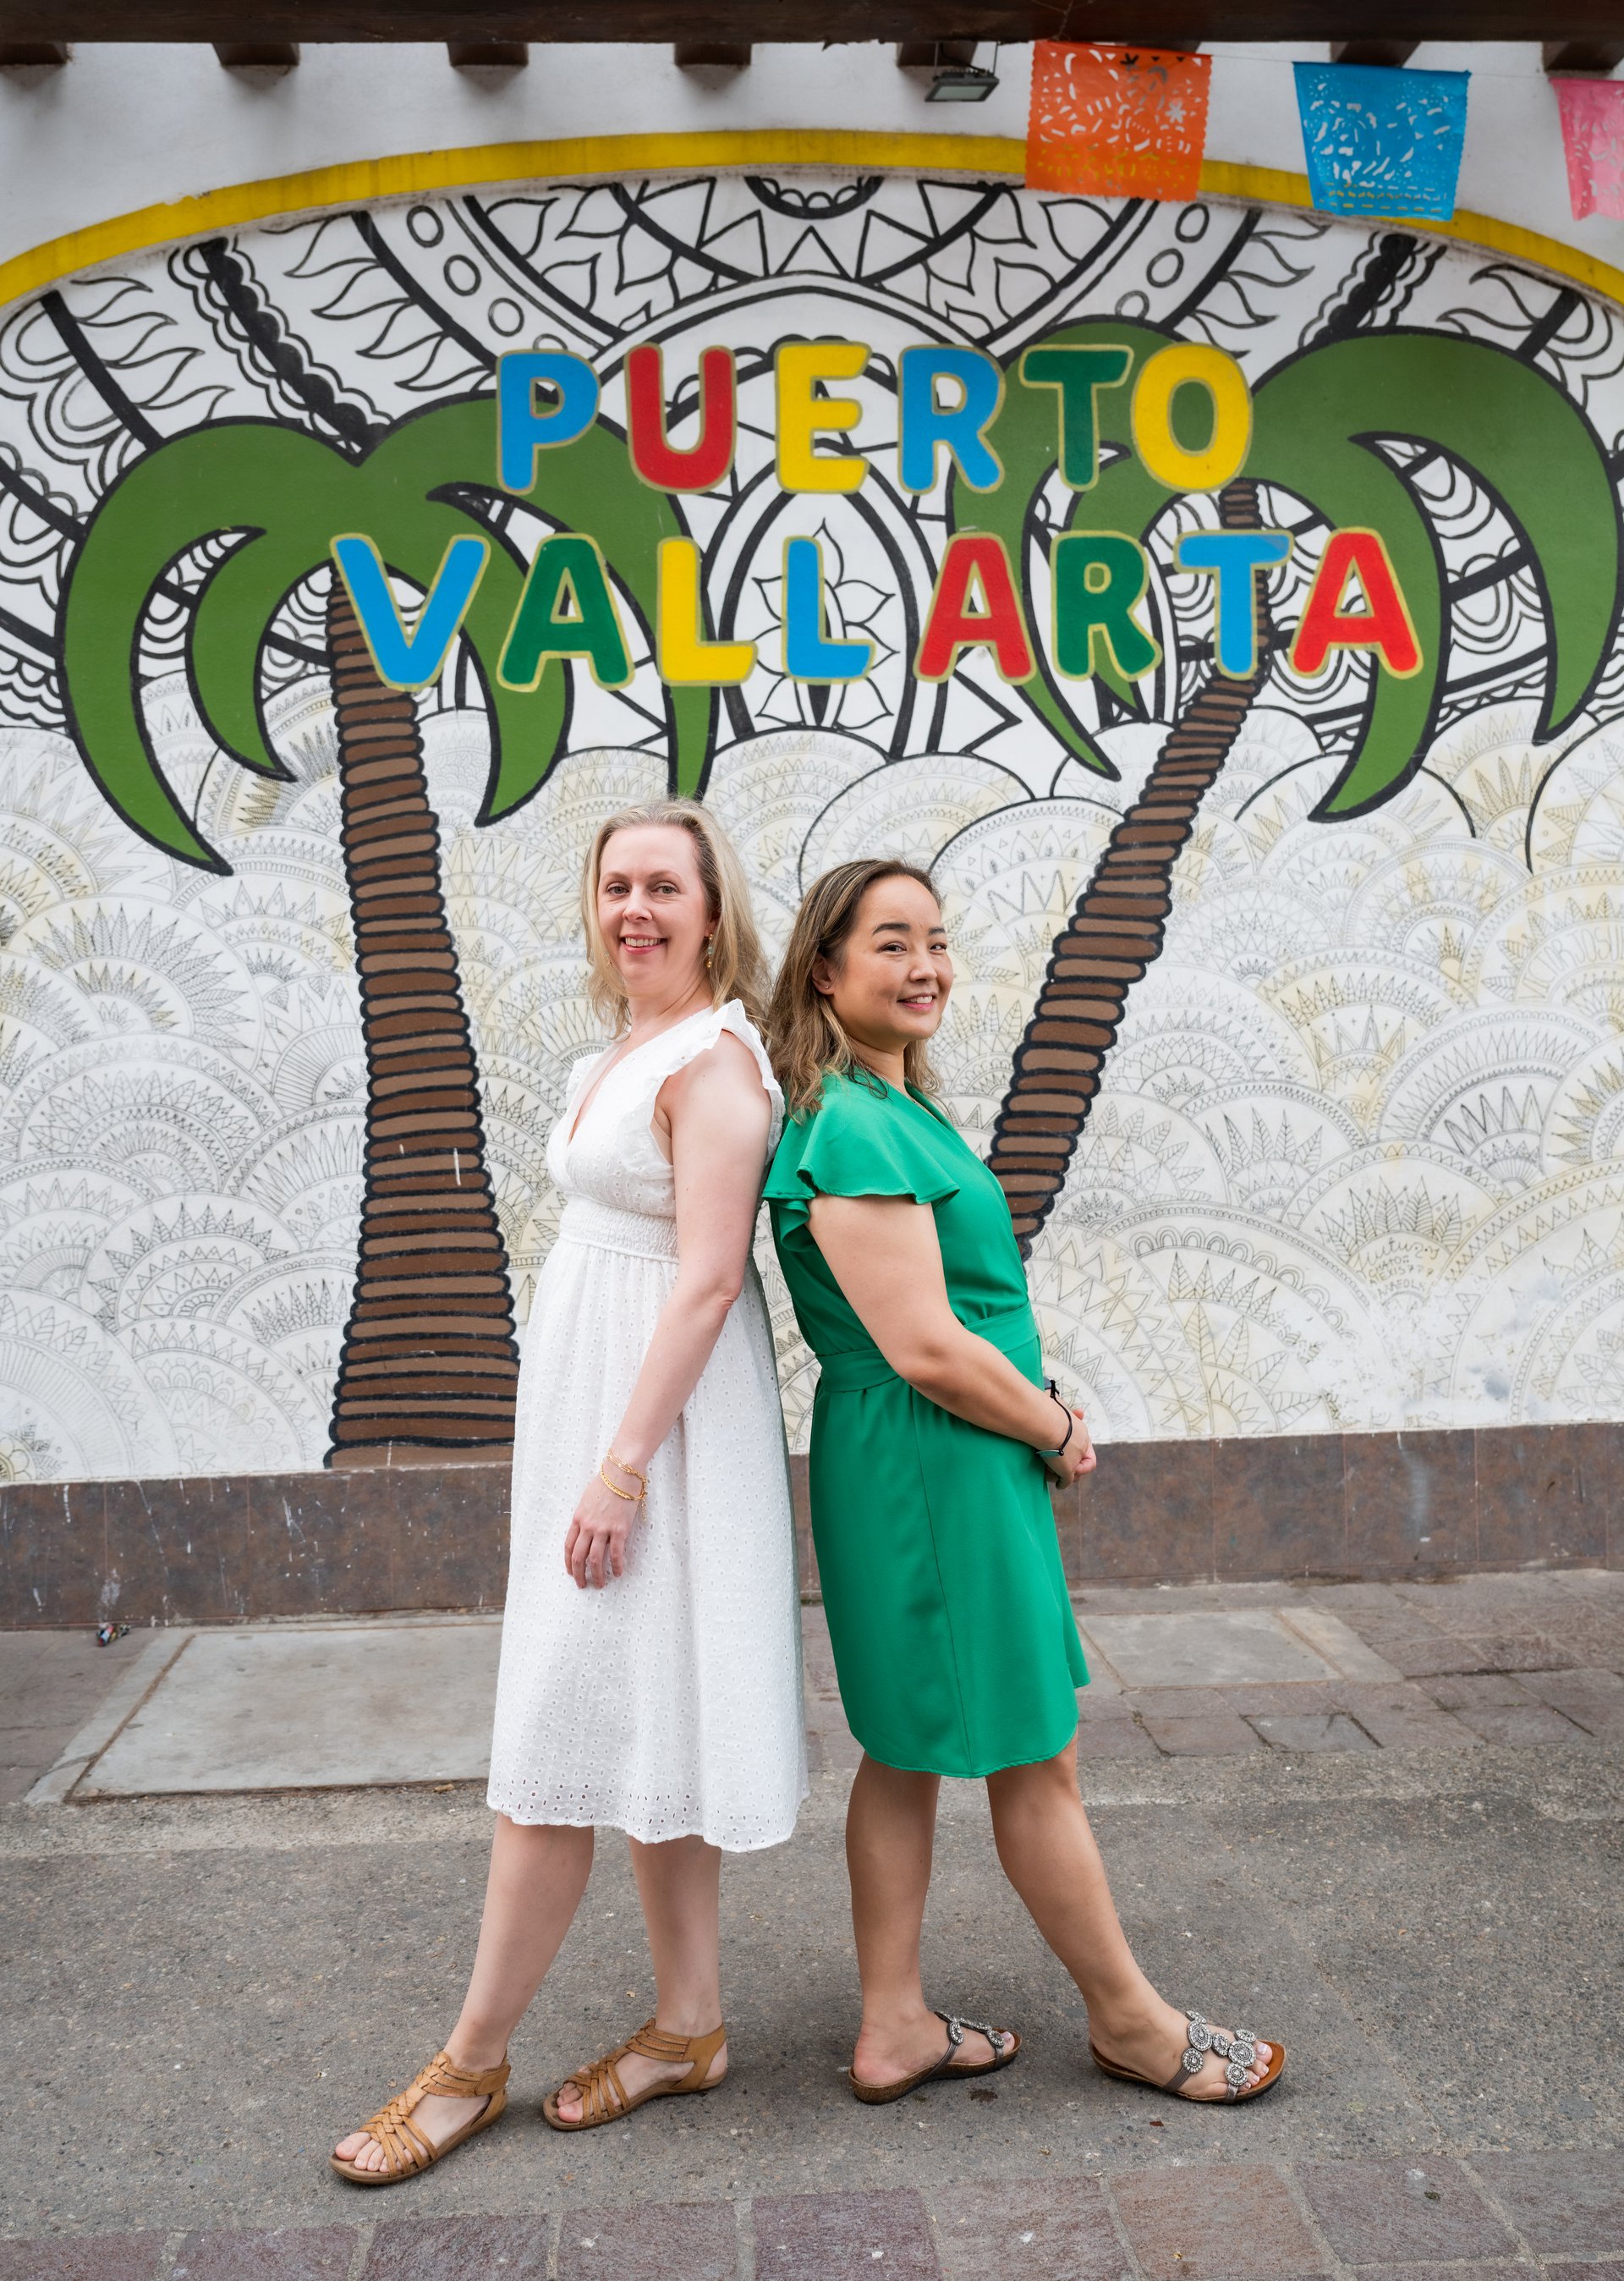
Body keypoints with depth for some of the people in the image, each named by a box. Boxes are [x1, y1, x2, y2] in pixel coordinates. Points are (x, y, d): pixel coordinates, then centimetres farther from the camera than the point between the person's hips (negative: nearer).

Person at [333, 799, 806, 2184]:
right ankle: (690, 2027, 26)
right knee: (634, 1731, 14)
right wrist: (603, 1457, 15)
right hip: (591, 1407, 10)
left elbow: (707, 1280, -20)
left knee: (568, 1728, -1)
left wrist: (623, 1465, -22)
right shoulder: (621, 1055, 14)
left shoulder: (711, 1057, -14)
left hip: (657, 1415, -10)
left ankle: (473, 2061, 12)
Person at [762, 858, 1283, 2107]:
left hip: (920, 1473, 10)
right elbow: (925, 1348, -24)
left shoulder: (902, 1108, 11)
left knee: (911, 1752, 16)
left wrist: (1041, 1408, 6)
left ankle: (893, 2030, 28)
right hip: (934, 1469, -10)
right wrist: (1059, 1433, -10)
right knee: (1036, 1760, 7)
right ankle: (1129, 2019, 26)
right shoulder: (852, 1127, -21)